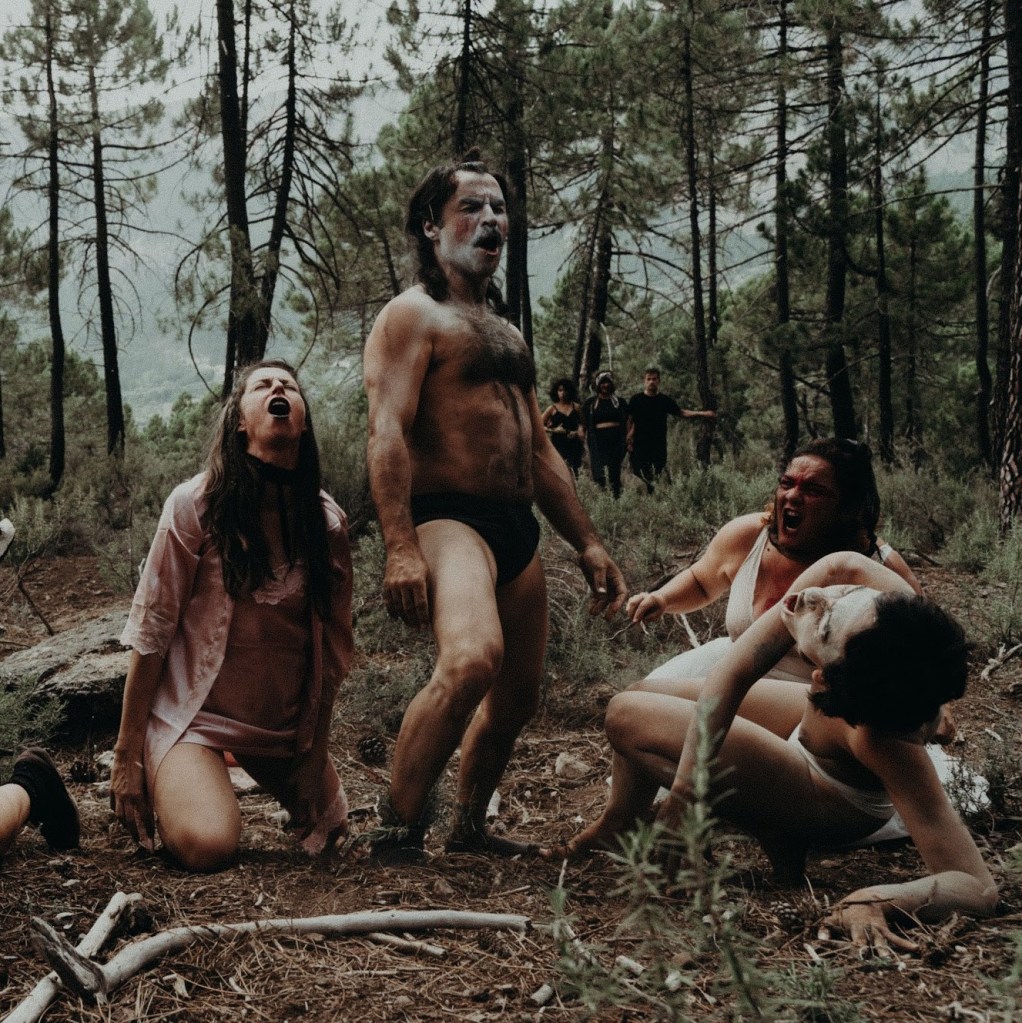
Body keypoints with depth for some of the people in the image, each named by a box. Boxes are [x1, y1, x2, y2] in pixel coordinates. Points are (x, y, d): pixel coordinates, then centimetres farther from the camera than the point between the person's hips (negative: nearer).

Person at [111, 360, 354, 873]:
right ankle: (159, 779, 9)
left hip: (284, 721, 5)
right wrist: (126, 755, -11)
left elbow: (332, 647, 2)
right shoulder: (196, 503, -15)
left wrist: (314, 755, 2)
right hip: (195, 711, -4)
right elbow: (150, 631, -12)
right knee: (207, 844, -25)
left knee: (325, 829, 14)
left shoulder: (328, 521, -5)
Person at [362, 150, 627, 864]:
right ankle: (398, 833, -20)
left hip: (520, 530, 9)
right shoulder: (412, 315, -2)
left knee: (516, 699, 13)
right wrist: (400, 547, -28)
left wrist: (588, 543, 19)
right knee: (471, 660, -32)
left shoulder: (505, 330, 24)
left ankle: (470, 830, 32)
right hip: (449, 518, -9)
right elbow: (387, 433, -16)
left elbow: (541, 450, 25)